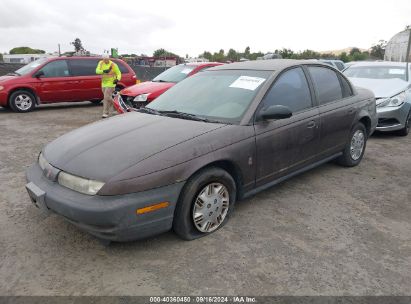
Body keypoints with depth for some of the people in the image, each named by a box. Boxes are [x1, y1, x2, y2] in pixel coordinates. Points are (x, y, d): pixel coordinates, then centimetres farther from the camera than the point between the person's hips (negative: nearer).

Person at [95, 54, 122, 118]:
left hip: (111, 83, -6)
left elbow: (119, 73, -8)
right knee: (108, 97, 14)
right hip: (103, 83, 6)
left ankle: (105, 113, -6)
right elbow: (97, 71, -10)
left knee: (106, 97, -12)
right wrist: (104, 71, -28)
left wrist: (117, 79, -28)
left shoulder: (113, 65, -12)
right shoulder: (101, 63, 2)